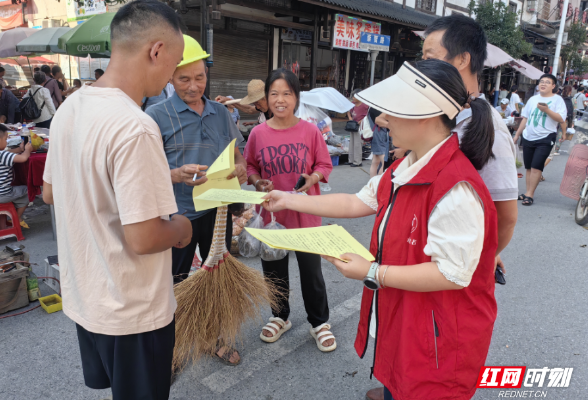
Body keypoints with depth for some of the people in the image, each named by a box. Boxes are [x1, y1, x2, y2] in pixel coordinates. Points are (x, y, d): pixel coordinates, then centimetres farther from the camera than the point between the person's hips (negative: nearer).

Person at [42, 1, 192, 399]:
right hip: (132, 311, -7)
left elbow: (50, 192, 11)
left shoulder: (70, 107, -1)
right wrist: (181, 228, -8)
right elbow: (144, 239, -30)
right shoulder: (135, 127, -29)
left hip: (82, 296, 8)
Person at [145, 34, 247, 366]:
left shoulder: (220, 112, 7)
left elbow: (237, 152, 13)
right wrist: (177, 175, -29)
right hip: (177, 215, -4)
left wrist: (241, 168, -10)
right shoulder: (157, 116, -8)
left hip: (218, 211, 5)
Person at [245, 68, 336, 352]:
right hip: (271, 213, 2)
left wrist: (312, 179, -17)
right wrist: (257, 181, -11)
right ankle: (280, 317, 39)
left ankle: (319, 322, 29)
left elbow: (324, 164, 2)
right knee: (273, 269, 16)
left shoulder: (310, 131, -6)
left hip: (305, 213, -2)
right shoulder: (258, 133, -3)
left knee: (311, 270, 8)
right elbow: (249, 166, 8)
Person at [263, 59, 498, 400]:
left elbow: (452, 274, -27)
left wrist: (372, 273, -24)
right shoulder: (406, 169, 2)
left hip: (438, 343, -8)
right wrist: (289, 200, 7)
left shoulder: (457, 188, -29)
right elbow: (356, 203, 7)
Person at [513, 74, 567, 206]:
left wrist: (547, 110, -20)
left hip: (545, 139, -5)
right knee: (528, 167, 7)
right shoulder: (533, 99, 14)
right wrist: (517, 134, 17)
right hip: (528, 138, 5)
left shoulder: (557, 100, 0)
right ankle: (528, 193, 14)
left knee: (536, 166, -12)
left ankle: (530, 195, -8)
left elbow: (561, 119, -11)